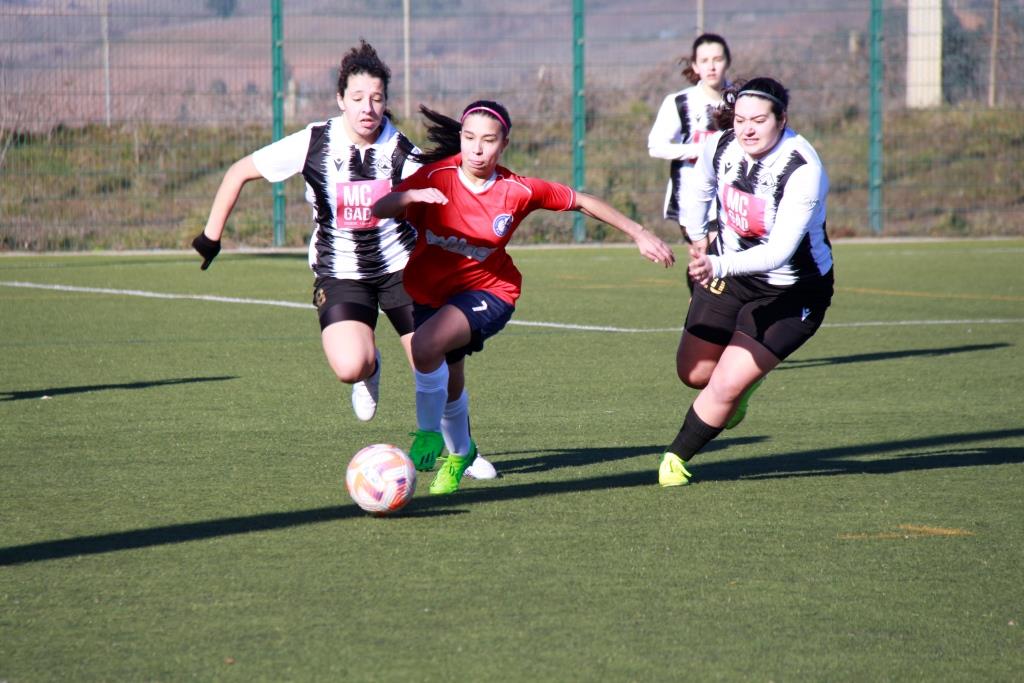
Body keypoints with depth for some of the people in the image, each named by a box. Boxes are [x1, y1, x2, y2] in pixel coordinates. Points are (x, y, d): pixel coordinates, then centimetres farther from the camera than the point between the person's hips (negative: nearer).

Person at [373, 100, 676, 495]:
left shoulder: (519, 191, -16)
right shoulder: (438, 176, -16)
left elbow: (582, 202, -2)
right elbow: (379, 209, -25)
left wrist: (640, 234, -1)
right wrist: (412, 196, -46)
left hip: (488, 291, -3)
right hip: (428, 291, 3)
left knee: (426, 344, -31)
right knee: (448, 384, 18)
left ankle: (429, 433, -9)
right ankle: (459, 451, 50)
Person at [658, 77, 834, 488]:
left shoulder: (803, 170, -30)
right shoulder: (720, 146, -13)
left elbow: (779, 251, -39)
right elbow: (699, 192, 13)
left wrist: (719, 267, -51)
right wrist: (697, 240, 13)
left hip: (790, 293, -6)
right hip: (728, 274, 6)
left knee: (725, 386, -13)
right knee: (694, 374, 14)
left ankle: (676, 457, 11)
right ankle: (746, 380, 47)